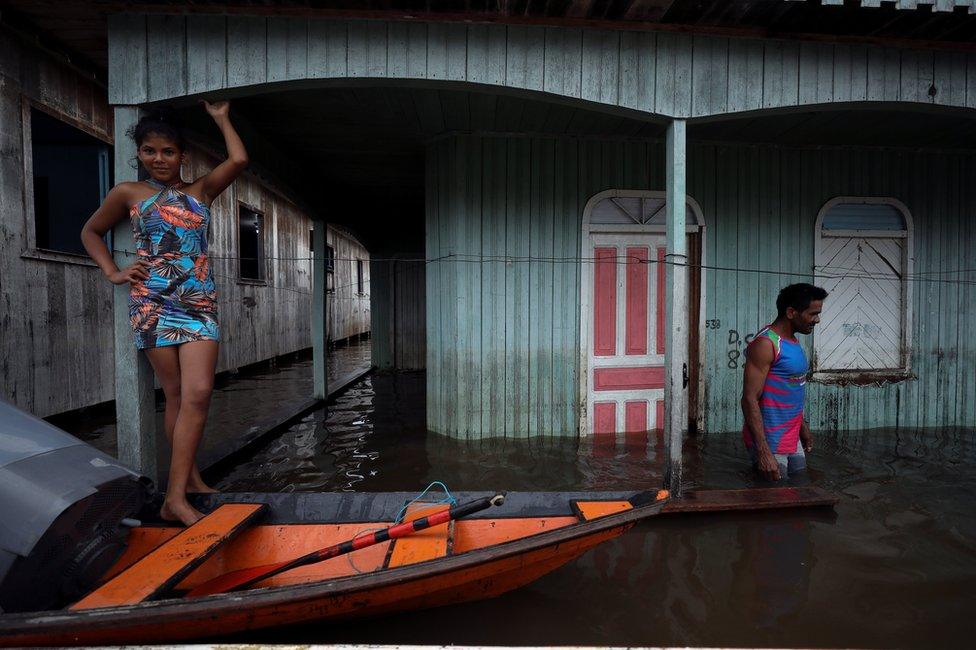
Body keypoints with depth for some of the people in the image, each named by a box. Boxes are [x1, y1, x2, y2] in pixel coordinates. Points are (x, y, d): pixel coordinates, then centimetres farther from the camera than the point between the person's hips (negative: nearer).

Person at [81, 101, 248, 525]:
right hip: (152, 303, -1)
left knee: (198, 393, -11)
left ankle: (176, 495, -6)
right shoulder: (128, 193, 11)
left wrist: (221, 118, 15)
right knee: (177, 394, 1)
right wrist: (113, 273, 8)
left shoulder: (200, 191, 14)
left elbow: (238, 160, 0)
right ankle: (188, 479, 14)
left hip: (200, 303, 1)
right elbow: (90, 232, 23)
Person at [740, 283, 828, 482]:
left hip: (793, 439, 9)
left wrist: (802, 426, 25)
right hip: (770, 442, -9)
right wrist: (763, 452, -26)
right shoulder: (765, 344, -19)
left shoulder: (792, 341, 10)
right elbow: (750, 400, -23)